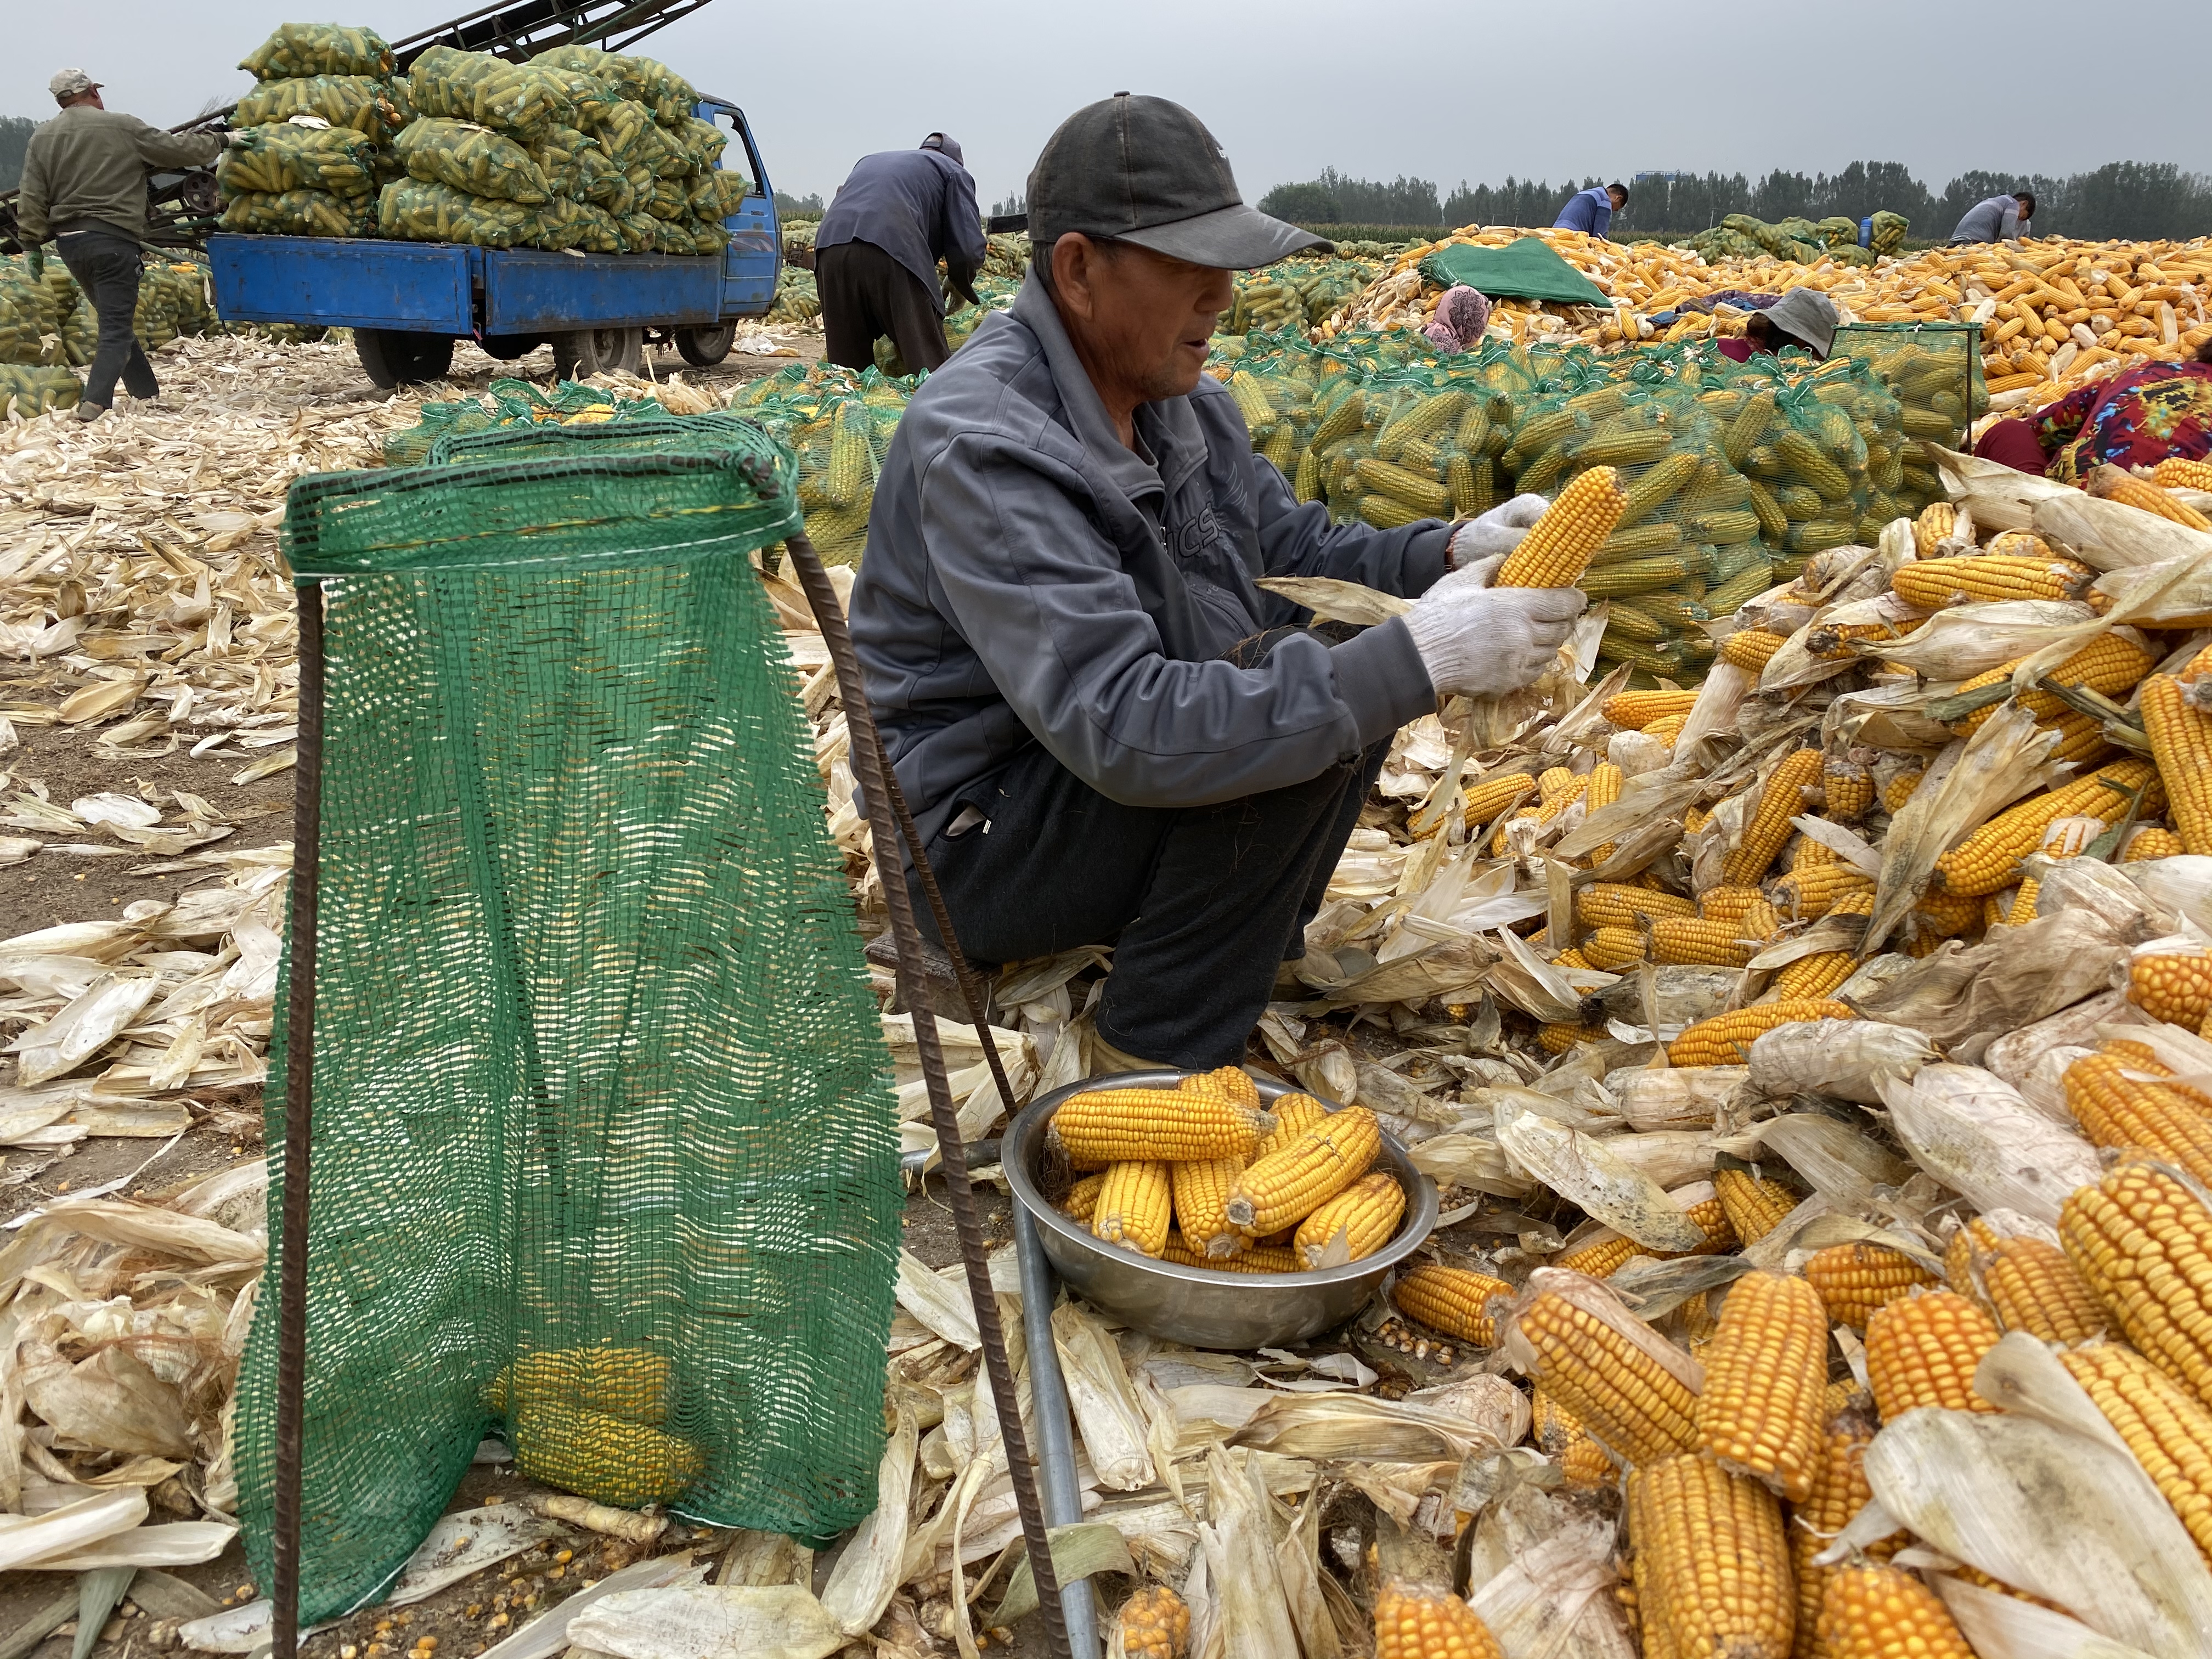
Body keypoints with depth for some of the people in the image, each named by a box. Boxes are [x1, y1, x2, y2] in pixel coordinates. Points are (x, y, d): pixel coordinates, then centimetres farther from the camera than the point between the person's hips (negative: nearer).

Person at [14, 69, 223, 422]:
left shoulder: (42, 138, 9)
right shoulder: (123, 127, -5)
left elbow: (32, 200, 5)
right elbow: (177, 149, 2)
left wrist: (32, 244, 11)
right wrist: (217, 141, 18)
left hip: (68, 241, 6)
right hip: (113, 239, -6)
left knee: (115, 319, 20)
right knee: (116, 329, -5)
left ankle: (149, 396, 27)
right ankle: (93, 404, -20)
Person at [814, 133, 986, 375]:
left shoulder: (868, 161, 40)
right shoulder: (953, 171, 24)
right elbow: (969, 252, 10)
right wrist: (960, 289, 30)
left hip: (829, 249, 5)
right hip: (894, 254, -5)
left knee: (846, 367, 10)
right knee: (931, 371, -5)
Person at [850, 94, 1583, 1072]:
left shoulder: (1178, 397, 2)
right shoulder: (981, 449, -28)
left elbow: (1297, 548, 10)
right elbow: (1122, 726, -36)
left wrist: (1450, 554, -10)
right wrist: (1417, 661, -36)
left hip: (1102, 778, 9)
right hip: (977, 850, -9)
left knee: (1353, 657, 3)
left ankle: (1251, 941, 11)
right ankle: (1158, 1055, -12)